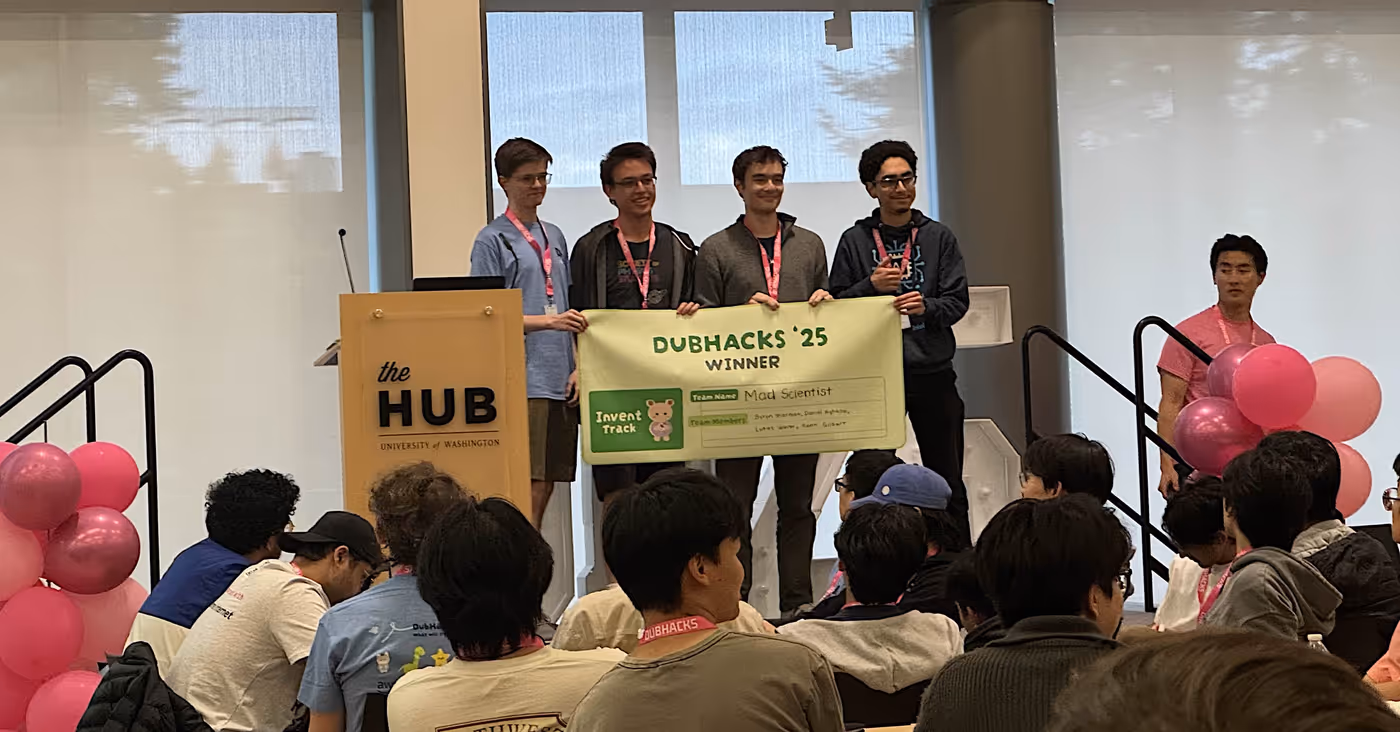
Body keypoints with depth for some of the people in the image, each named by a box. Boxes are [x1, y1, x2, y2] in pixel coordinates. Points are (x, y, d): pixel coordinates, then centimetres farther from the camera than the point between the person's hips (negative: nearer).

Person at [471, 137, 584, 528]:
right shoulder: (493, 240, -1)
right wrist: (548, 321, -19)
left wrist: (577, 367, 9)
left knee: (548, 483, 6)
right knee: (529, 485, -11)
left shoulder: (554, 236, 18)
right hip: (522, 378, -6)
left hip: (560, 379, 6)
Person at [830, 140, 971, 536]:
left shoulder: (939, 237, 7)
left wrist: (926, 307, -16)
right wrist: (871, 286, -13)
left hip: (932, 373, 1)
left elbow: (958, 302, 3)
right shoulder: (854, 241, 5)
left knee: (947, 481, 5)